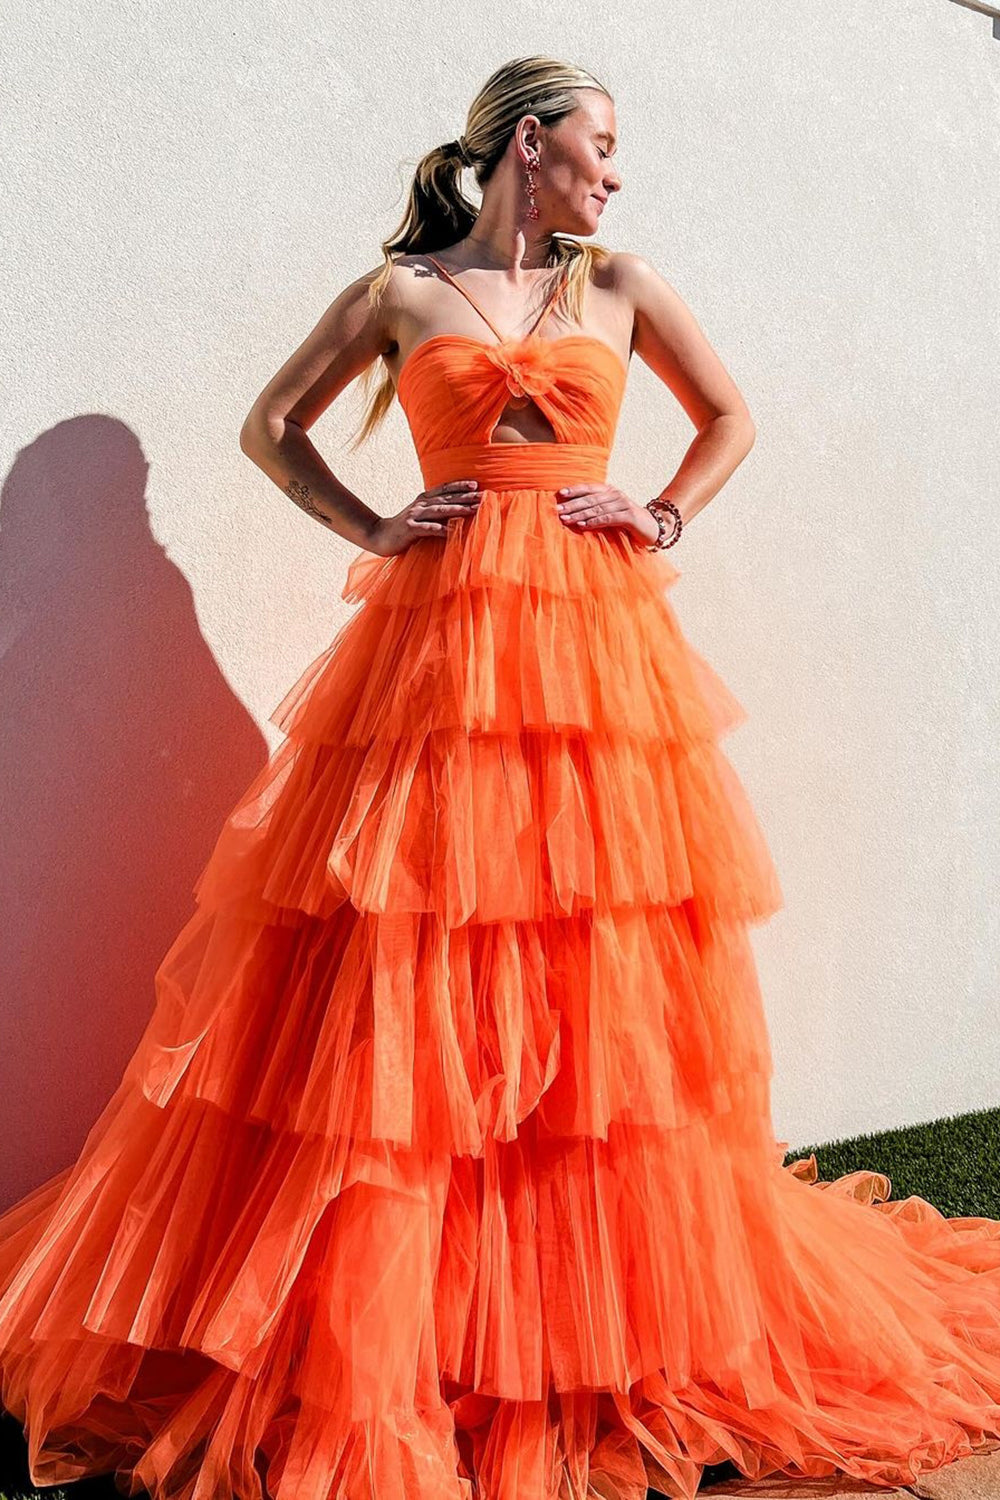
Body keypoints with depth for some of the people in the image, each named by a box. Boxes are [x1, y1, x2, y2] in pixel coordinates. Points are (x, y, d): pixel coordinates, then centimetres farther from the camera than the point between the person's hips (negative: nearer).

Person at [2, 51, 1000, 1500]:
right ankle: (369, 1328, 9)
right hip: (438, 637, -1)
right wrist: (373, 531, 4)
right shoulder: (397, 293, 10)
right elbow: (271, 427, 17)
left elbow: (731, 417, 25)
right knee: (403, 992, -4)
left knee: (603, 986, 3)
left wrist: (665, 522, 9)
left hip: (599, 640, 2)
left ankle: (628, 1309, 20)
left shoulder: (624, 287, 15)